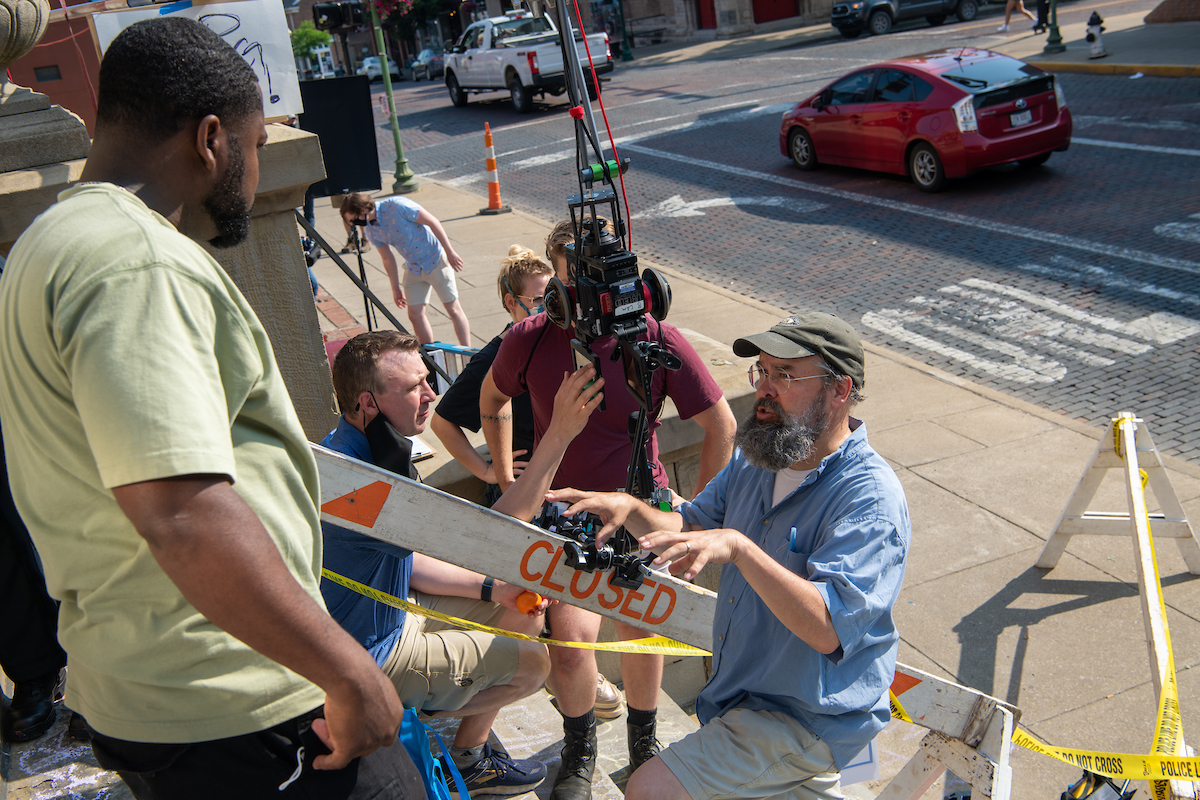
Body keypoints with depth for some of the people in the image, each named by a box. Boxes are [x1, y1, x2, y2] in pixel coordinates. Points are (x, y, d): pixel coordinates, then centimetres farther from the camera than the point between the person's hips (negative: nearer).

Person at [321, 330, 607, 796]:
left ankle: (471, 755, 25)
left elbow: (401, 559, 7)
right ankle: (468, 759, 23)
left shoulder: (350, 449, -1)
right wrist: (559, 434, -37)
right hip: (373, 656, -9)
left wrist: (493, 590, -1)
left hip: (393, 609, 10)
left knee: (526, 616, 12)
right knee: (532, 661, -3)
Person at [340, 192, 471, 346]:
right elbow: (388, 259, 9)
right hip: (413, 268, 6)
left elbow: (432, 222, -19)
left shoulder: (396, 206, -24)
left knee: (453, 309, 1)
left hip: (435, 259, -6)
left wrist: (450, 252, -17)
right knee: (415, 315, 1)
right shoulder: (370, 230, -4)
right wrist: (396, 288, 12)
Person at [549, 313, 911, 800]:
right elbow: (688, 528, 11)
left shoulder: (870, 498, -23)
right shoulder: (756, 459, 2)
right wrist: (631, 509, -9)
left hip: (805, 719, -8)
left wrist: (738, 548, -42)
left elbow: (826, 628, -32)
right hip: (738, 695, 8)